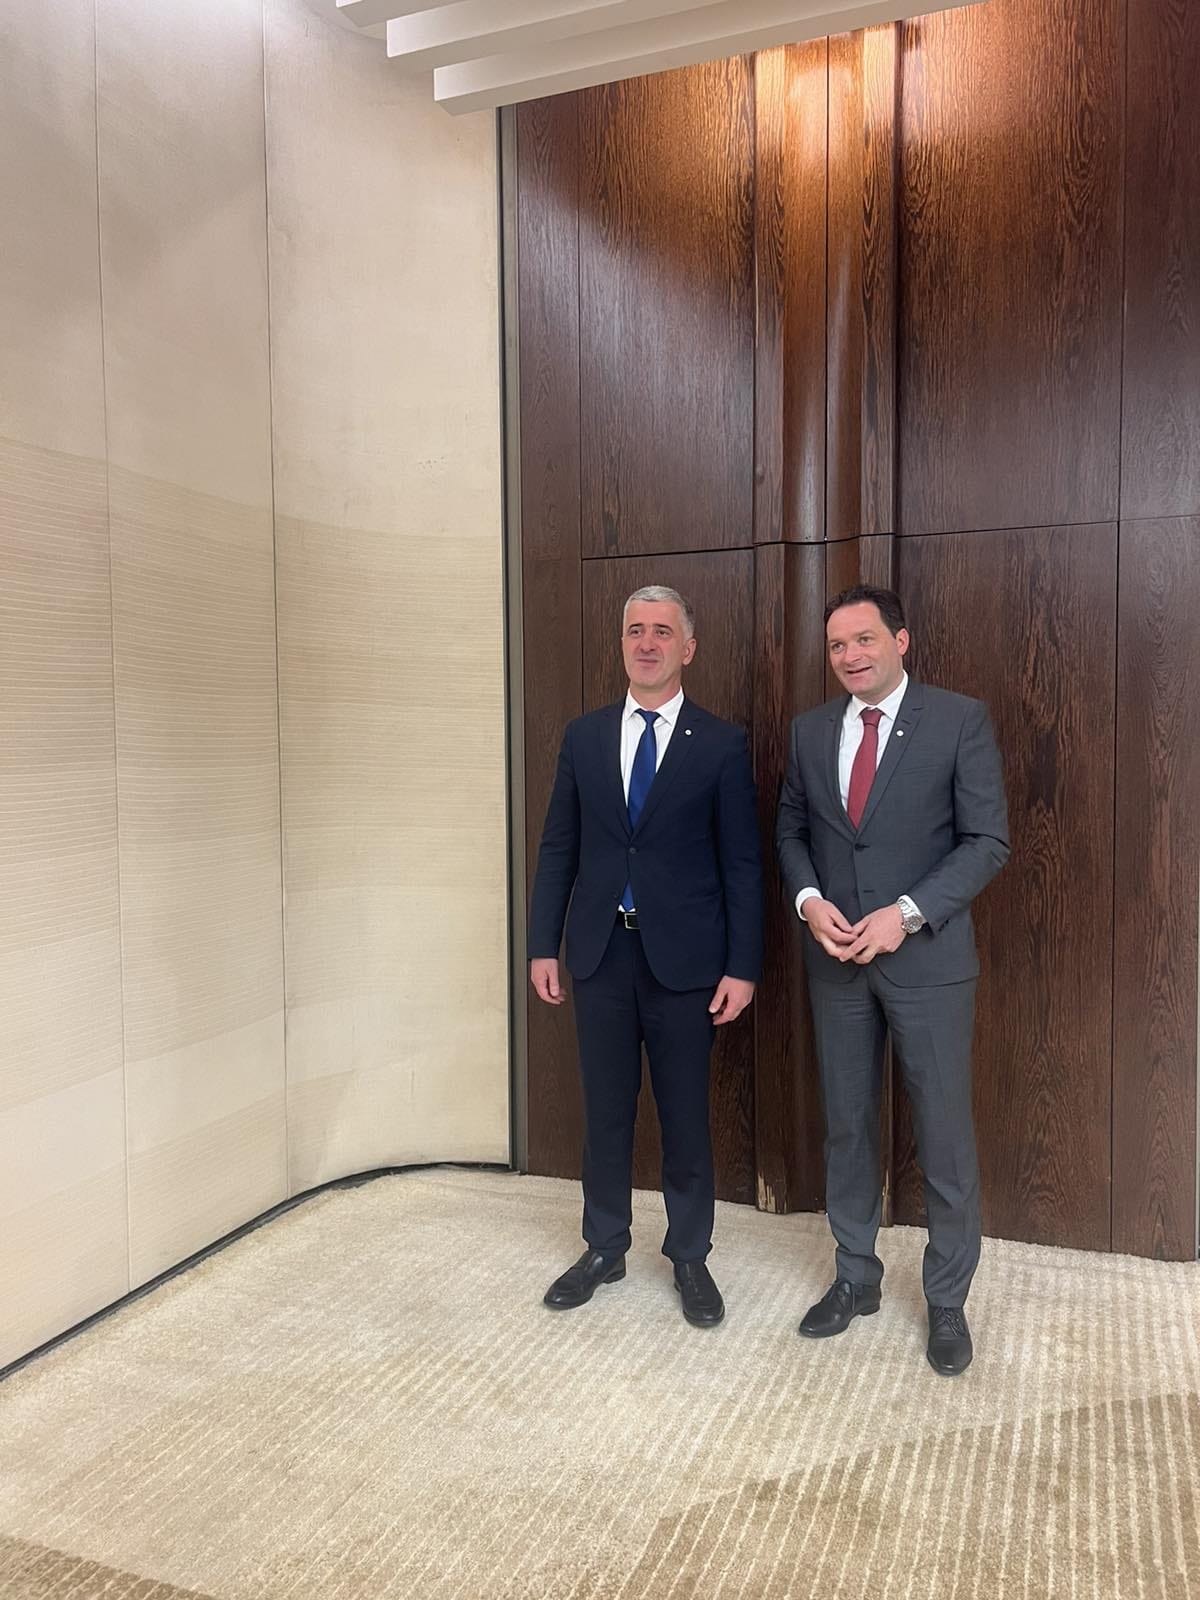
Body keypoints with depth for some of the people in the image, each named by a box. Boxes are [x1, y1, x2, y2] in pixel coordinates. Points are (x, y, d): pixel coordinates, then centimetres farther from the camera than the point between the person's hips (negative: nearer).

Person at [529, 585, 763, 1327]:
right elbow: (559, 848, 7)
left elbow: (742, 863, -4)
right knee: (606, 1111, 14)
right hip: (600, 954, 3)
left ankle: (690, 1257, 28)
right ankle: (605, 1249, 31)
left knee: (685, 1116, 10)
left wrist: (742, 966, -8)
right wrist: (544, 945, 3)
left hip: (683, 958, -2)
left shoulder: (722, 744, -3)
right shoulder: (584, 736, 6)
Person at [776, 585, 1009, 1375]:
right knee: (847, 1125, 14)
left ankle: (948, 1300, 25)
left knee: (945, 1133, 7)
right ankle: (856, 1277, 32)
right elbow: (791, 829, 12)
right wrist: (809, 899, -8)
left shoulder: (961, 719, -7)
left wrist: (906, 914, -19)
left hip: (927, 957, -4)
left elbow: (988, 841, -9)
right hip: (835, 959, 4)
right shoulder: (811, 729, 6)